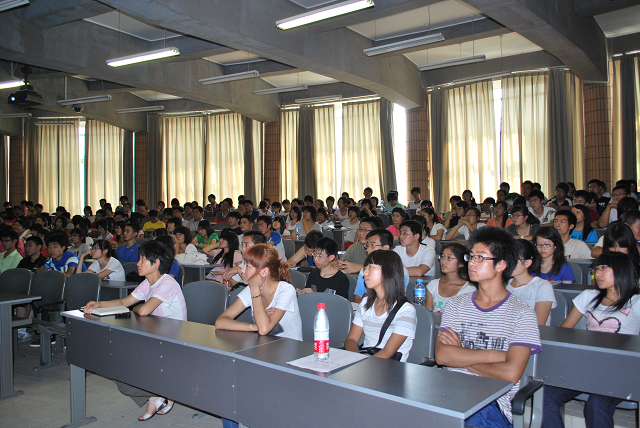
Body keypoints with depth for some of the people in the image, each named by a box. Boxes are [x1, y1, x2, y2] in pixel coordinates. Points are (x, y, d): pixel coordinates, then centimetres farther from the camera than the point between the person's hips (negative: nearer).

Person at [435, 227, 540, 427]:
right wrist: (494, 355, -9)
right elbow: (441, 355, -2)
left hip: (492, 402, -3)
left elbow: (511, 373, -13)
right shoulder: (456, 304, 13)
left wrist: (461, 357, -2)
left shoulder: (521, 313, -1)